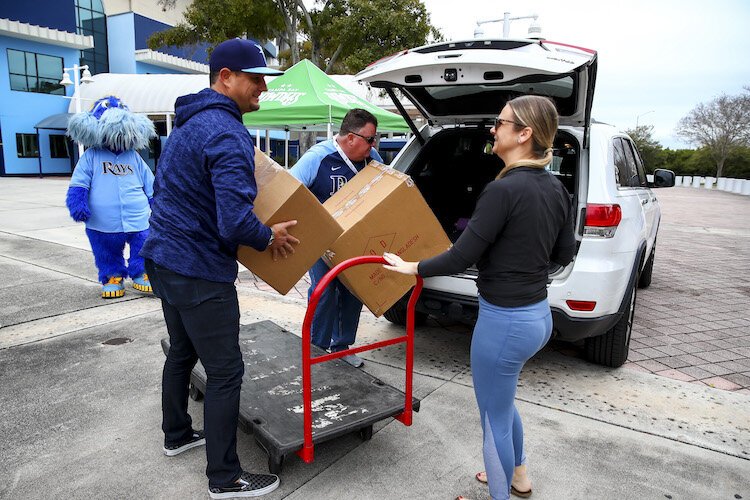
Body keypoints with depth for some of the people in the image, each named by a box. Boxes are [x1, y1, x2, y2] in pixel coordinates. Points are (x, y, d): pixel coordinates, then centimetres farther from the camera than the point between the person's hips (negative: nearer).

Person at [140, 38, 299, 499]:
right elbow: (236, 221, -30)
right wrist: (269, 237, -11)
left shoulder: (191, 121, 12)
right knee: (226, 371, 1)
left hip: (165, 258, 10)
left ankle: (177, 435, 44)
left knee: (182, 352, 24)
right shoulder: (227, 134, -20)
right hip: (200, 271, -10)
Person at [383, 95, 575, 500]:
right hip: (539, 313, 9)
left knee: (494, 416, 13)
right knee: (501, 400, 31)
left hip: (505, 320, -9)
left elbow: (462, 257, -20)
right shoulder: (556, 189, 3)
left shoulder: (504, 189, -22)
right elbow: (563, 255, 12)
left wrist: (413, 268, -5)